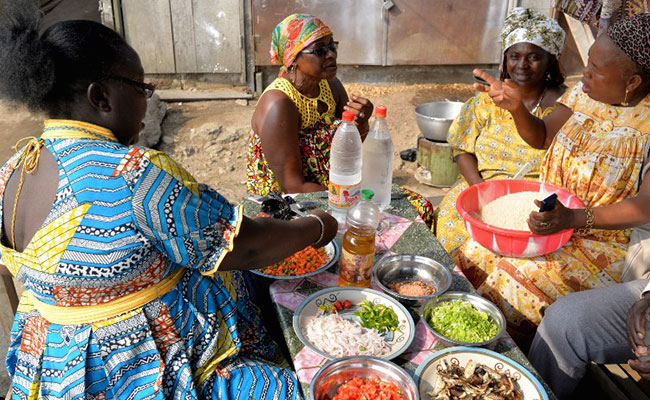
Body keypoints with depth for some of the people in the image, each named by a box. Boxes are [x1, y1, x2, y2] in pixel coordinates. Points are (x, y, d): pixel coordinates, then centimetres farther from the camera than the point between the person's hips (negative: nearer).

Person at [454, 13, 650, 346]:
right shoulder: (585, 93, -1)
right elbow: (541, 137, 10)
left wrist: (573, 218, -37)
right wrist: (516, 107, -11)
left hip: (601, 240, -6)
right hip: (551, 213, 6)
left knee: (513, 287, -21)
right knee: (475, 254, -7)